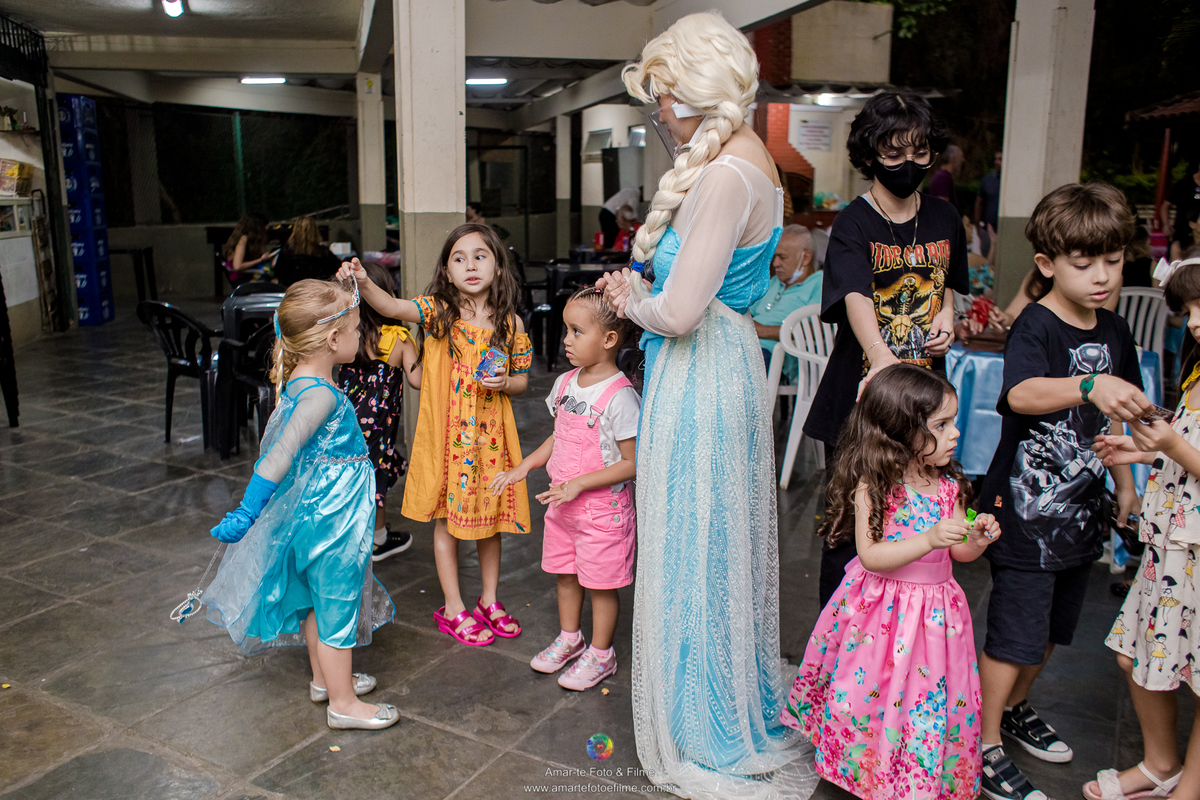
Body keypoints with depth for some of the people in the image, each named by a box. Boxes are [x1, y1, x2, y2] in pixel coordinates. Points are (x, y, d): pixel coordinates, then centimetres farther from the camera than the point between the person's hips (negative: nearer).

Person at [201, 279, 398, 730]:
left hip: (314, 514, 9)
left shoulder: (298, 381, 2)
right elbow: (280, 454, -34)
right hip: (331, 522, -9)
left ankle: (325, 678, 42)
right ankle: (343, 703, 20)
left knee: (318, 600, 23)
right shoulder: (320, 395, -27)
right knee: (337, 606, 5)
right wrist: (247, 513, -34)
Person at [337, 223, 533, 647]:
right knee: (447, 521, 10)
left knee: (490, 517, 15)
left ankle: (489, 601, 35)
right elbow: (393, 308, -25)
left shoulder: (510, 323, -2)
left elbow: (522, 380, 6)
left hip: (491, 435, 2)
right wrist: (364, 283, -42)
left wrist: (504, 382, -15)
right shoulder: (437, 311, -7)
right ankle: (454, 609, 26)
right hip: (445, 434, -2)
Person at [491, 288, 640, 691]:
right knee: (564, 573, 21)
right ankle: (569, 638, 42)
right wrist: (524, 466, 7)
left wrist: (579, 484, -24)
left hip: (602, 506, -7)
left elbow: (632, 463, -20)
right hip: (562, 503, 7)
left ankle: (601, 653, 28)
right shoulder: (565, 383, 2)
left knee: (601, 582, 9)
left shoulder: (620, 396, -22)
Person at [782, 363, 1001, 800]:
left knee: (931, 699, 10)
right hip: (880, 608, -4)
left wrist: (977, 540, -14)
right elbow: (870, 555, -22)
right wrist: (929, 539, -32)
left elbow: (956, 552, 8)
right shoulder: (872, 486, -17)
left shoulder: (948, 485, -1)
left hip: (934, 610, 5)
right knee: (870, 693, 5)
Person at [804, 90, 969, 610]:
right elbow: (856, 299, -28)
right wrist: (881, 358, -47)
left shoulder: (945, 220, 7)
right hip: (860, 392, -5)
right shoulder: (854, 224, -11)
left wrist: (947, 314, 2)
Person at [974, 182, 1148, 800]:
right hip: (1024, 511, -7)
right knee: (1014, 633, 0)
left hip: (1081, 511, 8)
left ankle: (1015, 708, 43)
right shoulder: (1035, 327, -17)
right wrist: (1090, 385, -54)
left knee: (1051, 627, 21)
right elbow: (1021, 394, -38)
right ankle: (986, 745, 17)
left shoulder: (1115, 332, 6)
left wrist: (1125, 487, 19)